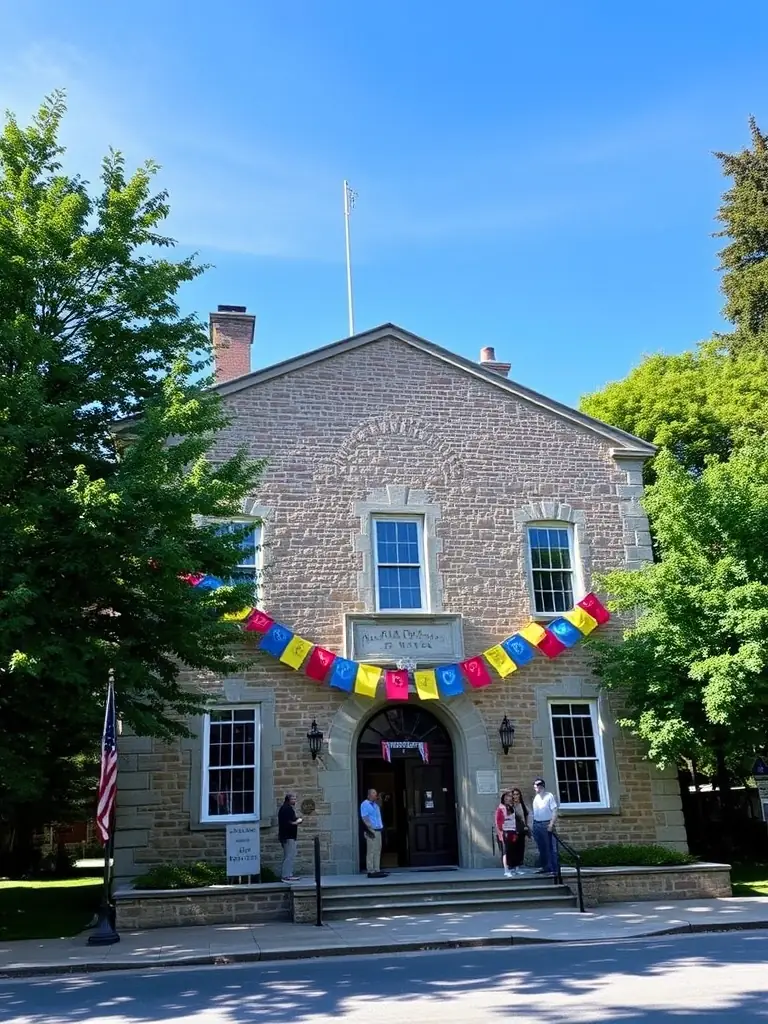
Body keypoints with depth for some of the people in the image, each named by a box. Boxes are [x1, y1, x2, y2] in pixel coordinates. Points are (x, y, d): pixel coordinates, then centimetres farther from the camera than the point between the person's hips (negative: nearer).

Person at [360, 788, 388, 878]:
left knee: (377, 851, 10)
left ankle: (377, 870, 15)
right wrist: (370, 830, -22)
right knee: (371, 851, -7)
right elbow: (365, 818, -16)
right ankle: (371, 871, -6)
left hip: (378, 830, 9)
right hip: (371, 831, -9)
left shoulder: (375, 804, 19)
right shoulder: (365, 804, -8)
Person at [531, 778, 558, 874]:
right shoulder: (536, 798, 13)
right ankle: (545, 867, 20)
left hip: (546, 824, -7)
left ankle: (553, 868, -1)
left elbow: (554, 811, -11)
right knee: (541, 847, 12)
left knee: (550, 847, -5)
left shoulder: (549, 796, -6)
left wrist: (551, 824, -19)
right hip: (537, 824, 7)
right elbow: (534, 812, 14)